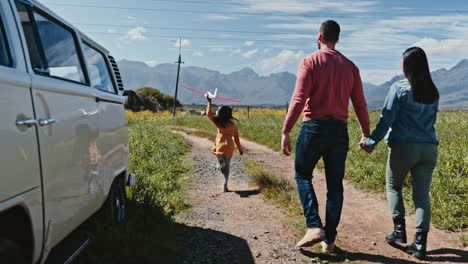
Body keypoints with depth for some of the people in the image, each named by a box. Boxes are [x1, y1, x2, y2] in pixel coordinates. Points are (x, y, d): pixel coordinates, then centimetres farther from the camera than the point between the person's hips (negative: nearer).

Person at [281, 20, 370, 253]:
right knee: (335, 185, 9)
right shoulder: (350, 67, 12)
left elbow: (299, 99, -12)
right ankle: (329, 240, 15)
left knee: (303, 175, 13)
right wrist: (366, 134, 19)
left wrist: (286, 132, -10)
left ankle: (314, 226, -2)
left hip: (314, 127, -4)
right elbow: (360, 104, 10)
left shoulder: (310, 62, -3)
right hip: (339, 130, 4)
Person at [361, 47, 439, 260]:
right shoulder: (433, 92, 9)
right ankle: (420, 244, 3)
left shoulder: (399, 88, -8)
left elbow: (386, 119, -9)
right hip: (428, 148, 4)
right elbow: (431, 119, 19)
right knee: (422, 195, 6)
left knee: (393, 187, 17)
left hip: (403, 146, -4)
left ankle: (399, 230, 15)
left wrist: (371, 141, -1)